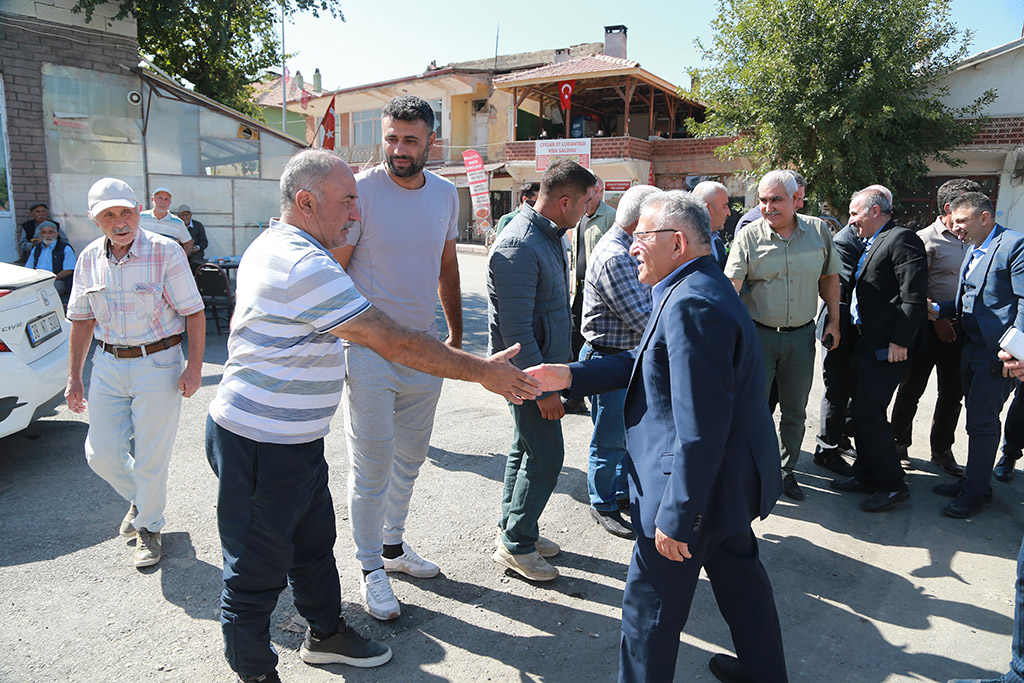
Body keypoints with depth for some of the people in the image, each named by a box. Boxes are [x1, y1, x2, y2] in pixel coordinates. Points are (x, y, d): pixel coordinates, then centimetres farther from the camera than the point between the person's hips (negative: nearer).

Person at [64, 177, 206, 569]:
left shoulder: (165, 252, -11)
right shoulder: (89, 258, 4)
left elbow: (194, 313, -8)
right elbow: (82, 320, 12)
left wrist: (194, 367, -14)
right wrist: (74, 376, 11)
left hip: (157, 363, -5)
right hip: (108, 364, 5)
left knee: (150, 456, 4)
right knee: (101, 454, 8)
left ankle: (148, 527, 27)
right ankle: (139, 498, 39)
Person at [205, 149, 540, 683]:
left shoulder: (271, 244, 8)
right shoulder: (305, 268, -26)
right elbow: (397, 344, -26)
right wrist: (483, 371, -17)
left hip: (294, 439, 10)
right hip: (260, 446, -10)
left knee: (315, 543, 24)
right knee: (258, 570, 9)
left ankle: (325, 634, 44)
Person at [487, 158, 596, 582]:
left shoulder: (550, 235, 9)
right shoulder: (519, 247, -23)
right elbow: (516, 329, -25)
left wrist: (559, 367, 20)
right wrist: (543, 388, -22)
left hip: (545, 363, 10)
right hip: (530, 370, -10)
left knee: (526, 448, 18)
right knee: (545, 456, -3)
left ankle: (515, 529, 32)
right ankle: (515, 545, 13)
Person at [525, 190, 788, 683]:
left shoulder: (692, 305, -28)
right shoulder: (702, 290, 7)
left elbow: (700, 430, -30)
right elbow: (646, 364, 11)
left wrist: (676, 517, -25)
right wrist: (568, 376, 3)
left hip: (698, 487, -11)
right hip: (731, 479, 11)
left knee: (651, 605, 6)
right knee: (738, 573, 27)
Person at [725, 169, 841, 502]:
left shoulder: (819, 230, 1)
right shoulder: (748, 237, -7)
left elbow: (830, 277, 12)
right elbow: (731, 286, -16)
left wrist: (834, 321, 9)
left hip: (801, 336, 3)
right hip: (758, 334, -2)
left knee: (795, 412, 12)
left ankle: (786, 471, 30)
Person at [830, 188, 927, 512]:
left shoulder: (902, 239, -11)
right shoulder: (871, 244, 18)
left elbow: (914, 297, -19)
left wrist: (900, 341, -21)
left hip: (886, 346, -10)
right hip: (866, 341, 10)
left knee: (870, 412, -7)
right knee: (862, 410, 14)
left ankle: (892, 484, 7)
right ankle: (866, 475, 27)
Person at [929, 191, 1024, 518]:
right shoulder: (973, 250, 14)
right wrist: (939, 310, 3)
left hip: (998, 353, -8)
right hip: (972, 347, 8)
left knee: (982, 421, -1)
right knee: (976, 418, 16)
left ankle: (976, 491, 12)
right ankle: (973, 481, 29)